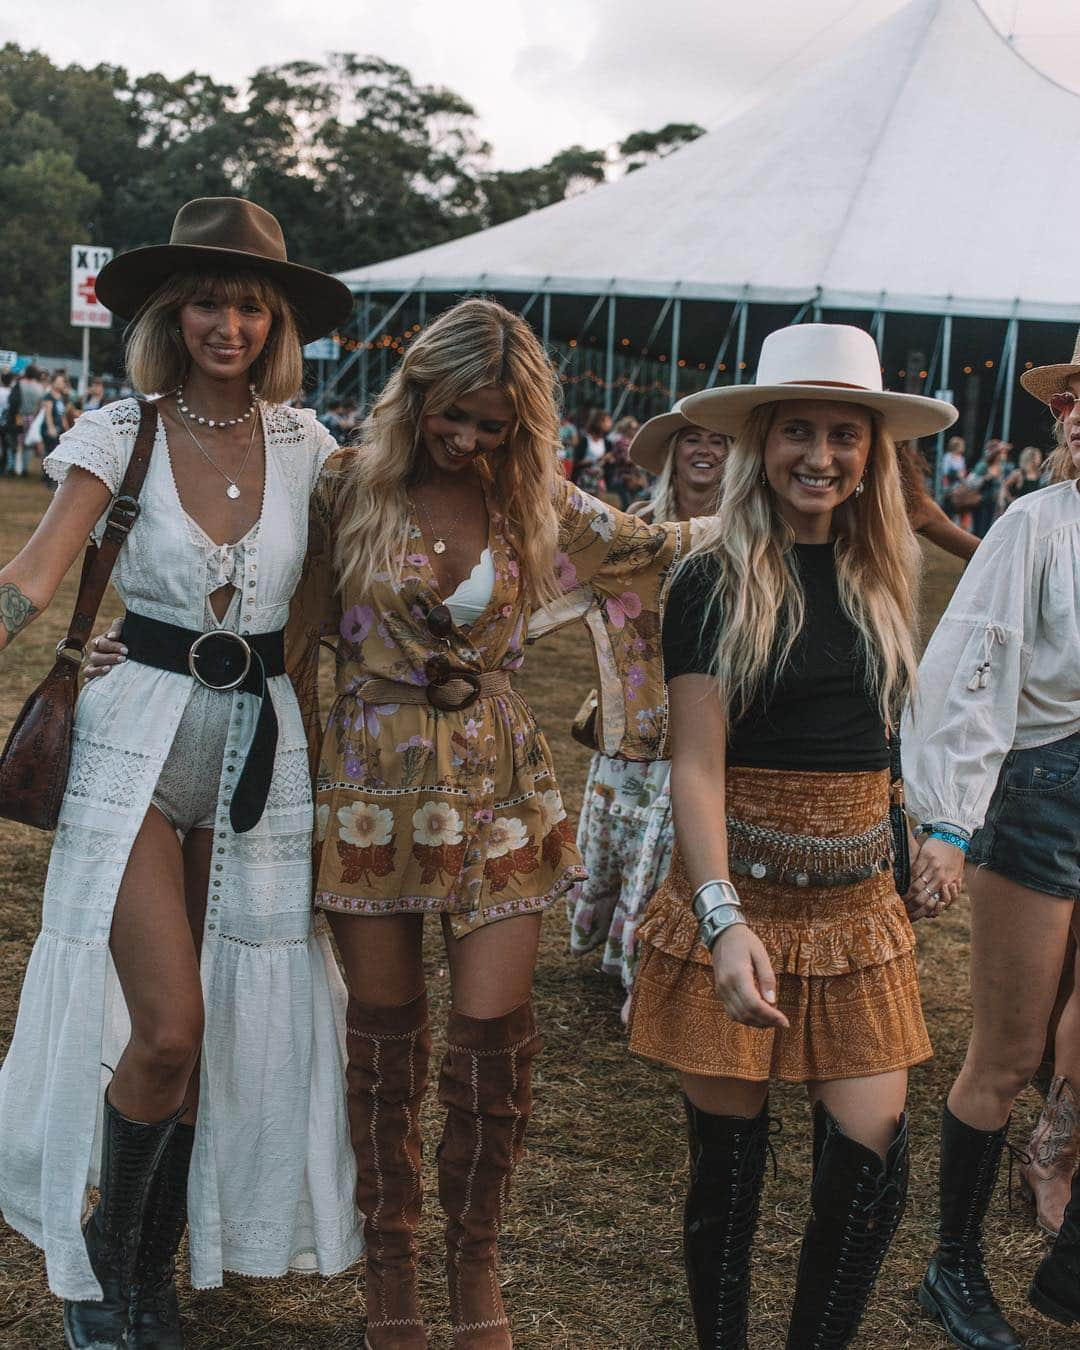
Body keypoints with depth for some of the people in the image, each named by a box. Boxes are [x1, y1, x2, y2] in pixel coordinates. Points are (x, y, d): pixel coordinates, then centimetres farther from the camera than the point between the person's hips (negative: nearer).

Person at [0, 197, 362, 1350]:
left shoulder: (305, 442, 2)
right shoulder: (123, 433, -5)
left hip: (259, 746, 3)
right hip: (140, 738, -3)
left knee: (223, 1022, 9)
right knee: (165, 1026, -9)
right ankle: (101, 1254, 19)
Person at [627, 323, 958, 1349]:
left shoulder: (880, 578, 7)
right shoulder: (714, 582, -9)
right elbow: (695, 765, -14)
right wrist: (724, 920, -25)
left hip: (855, 907, 4)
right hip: (739, 899, -4)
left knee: (871, 1158, 1)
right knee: (728, 1162, 6)